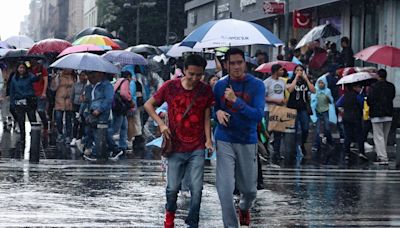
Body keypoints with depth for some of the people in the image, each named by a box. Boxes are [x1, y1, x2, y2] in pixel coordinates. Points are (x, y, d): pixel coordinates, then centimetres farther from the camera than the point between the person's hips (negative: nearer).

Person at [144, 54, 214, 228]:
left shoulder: (206, 90, -1)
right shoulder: (170, 87, -5)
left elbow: (207, 118, 4)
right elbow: (148, 105, 4)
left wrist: (208, 140, -9)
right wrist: (161, 124, -8)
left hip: (197, 149, 0)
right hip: (176, 147, 0)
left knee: (196, 188, -6)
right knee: (173, 187, 4)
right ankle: (170, 212, 35)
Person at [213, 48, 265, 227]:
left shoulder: (257, 85, -6)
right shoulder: (220, 85, 1)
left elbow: (258, 115, -15)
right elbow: (212, 109, 12)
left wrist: (236, 101, -24)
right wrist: (218, 113, -13)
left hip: (247, 142, 0)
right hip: (225, 142, 0)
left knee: (249, 189, 12)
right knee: (225, 189, -10)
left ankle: (244, 207, 47)